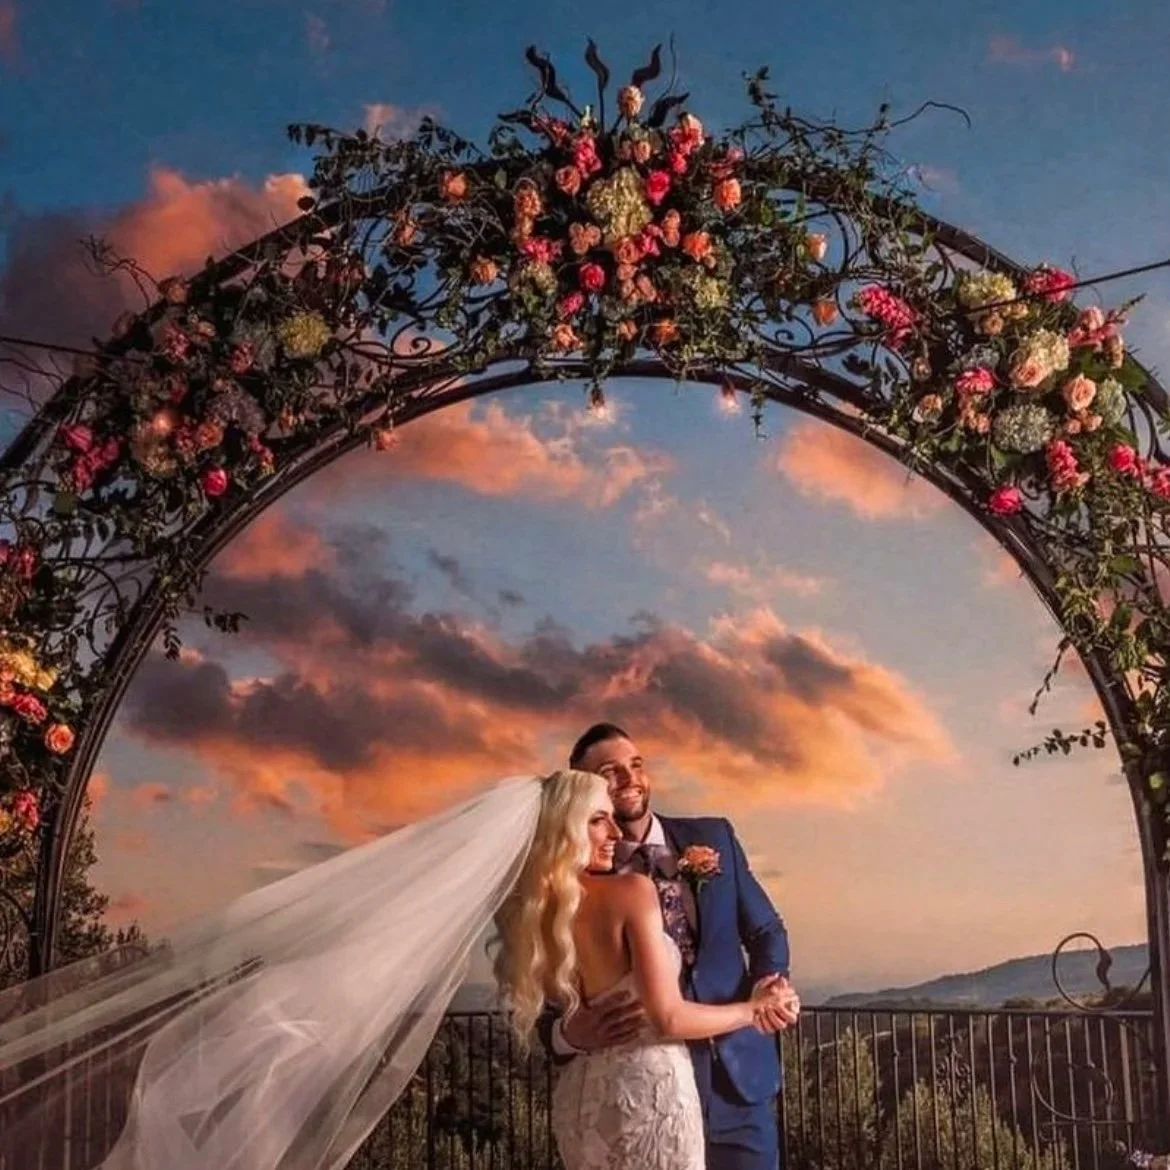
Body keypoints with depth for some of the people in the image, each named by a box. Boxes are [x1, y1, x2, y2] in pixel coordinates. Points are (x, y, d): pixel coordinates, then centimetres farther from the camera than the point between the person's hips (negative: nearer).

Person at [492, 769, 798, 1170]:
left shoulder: (530, 912, 4)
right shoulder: (631, 890, -14)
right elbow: (669, 1017, -17)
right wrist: (753, 1009, -5)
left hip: (578, 1094, 7)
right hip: (648, 1087, -7)